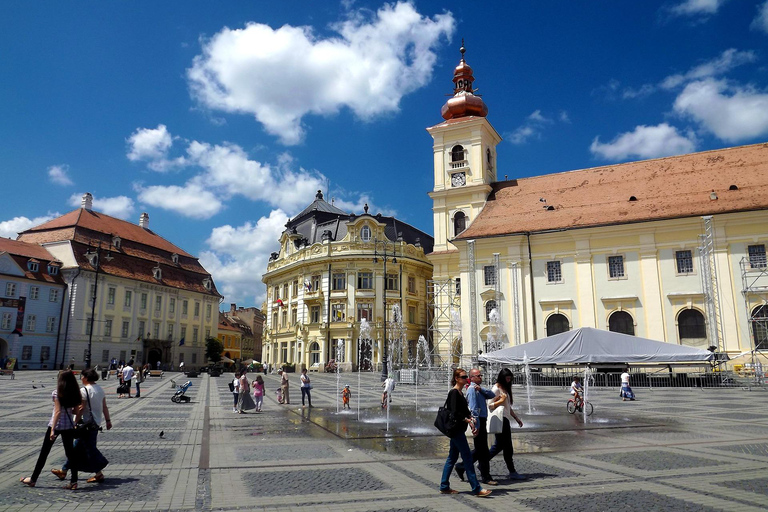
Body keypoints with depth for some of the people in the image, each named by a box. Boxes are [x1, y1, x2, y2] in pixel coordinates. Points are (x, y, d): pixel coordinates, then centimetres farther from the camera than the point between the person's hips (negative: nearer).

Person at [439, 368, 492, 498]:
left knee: (452, 458, 13)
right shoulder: (454, 393, -14)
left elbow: (465, 410, 19)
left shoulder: (459, 393, 15)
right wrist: (468, 420, -12)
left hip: (458, 430, 10)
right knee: (467, 458, -6)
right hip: (456, 430, -10)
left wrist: (471, 418, 2)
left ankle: (444, 487, 19)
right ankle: (476, 489, -2)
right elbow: (454, 413, -20)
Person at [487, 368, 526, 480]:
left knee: (498, 445, 9)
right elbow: (490, 406, -15)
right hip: (500, 421, -9)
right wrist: (500, 401, -25)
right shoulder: (496, 389, -11)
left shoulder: (505, 388, 18)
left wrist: (517, 418, 25)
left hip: (506, 420, 9)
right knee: (507, 447, -5)